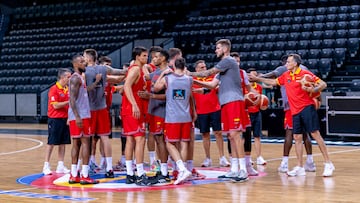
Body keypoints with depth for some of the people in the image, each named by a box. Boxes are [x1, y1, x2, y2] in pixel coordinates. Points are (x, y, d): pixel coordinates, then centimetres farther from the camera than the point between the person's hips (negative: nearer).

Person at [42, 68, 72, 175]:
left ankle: (60, 166, 14)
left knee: (63, 143, 7)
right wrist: (68, 102, -18)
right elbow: (55, 105, -17)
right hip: (55, 119, -7)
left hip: (65, 119, 7)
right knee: (51, 143, -1)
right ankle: (46, 166, 6)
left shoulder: (67, 89, 10)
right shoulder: (54, 89, -11)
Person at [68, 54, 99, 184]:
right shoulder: (76, 78, -12)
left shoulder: (79, 78, 19)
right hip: (81, 116, -10)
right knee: (85, 142, -8)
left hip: (79, 116, 10)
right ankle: (84, 175, -8)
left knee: (77, 143, 9)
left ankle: (74, 175, 10)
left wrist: (96, 82, 17)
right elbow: (72, 99, -20)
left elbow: (85, 93, 24)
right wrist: (77, 117, -26)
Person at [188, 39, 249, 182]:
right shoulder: (223, 65, 23)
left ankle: (243, 170, -13)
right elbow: (212, 85, 21)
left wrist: (190, 74, 1)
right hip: (227, 103, 10)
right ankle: (234, 170, 13)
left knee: (235, 134, -12)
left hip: (234, 102, -10)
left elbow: (209, 73, -8)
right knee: (231, 136, 9)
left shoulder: (228, 61, -6)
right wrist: (195, 81, 12)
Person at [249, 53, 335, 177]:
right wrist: (257, 79, 27)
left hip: (307, 108, -6)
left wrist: (313, 90, -27)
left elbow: (323, 84, -9)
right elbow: (274, 82, 27)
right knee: (297, 138, 5)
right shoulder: (286, 76, 12)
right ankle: (300, 168, 10)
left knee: (315, 134, -9)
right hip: (295, 111, 6)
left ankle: (328, 164, -3)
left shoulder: (305, 74, -8)